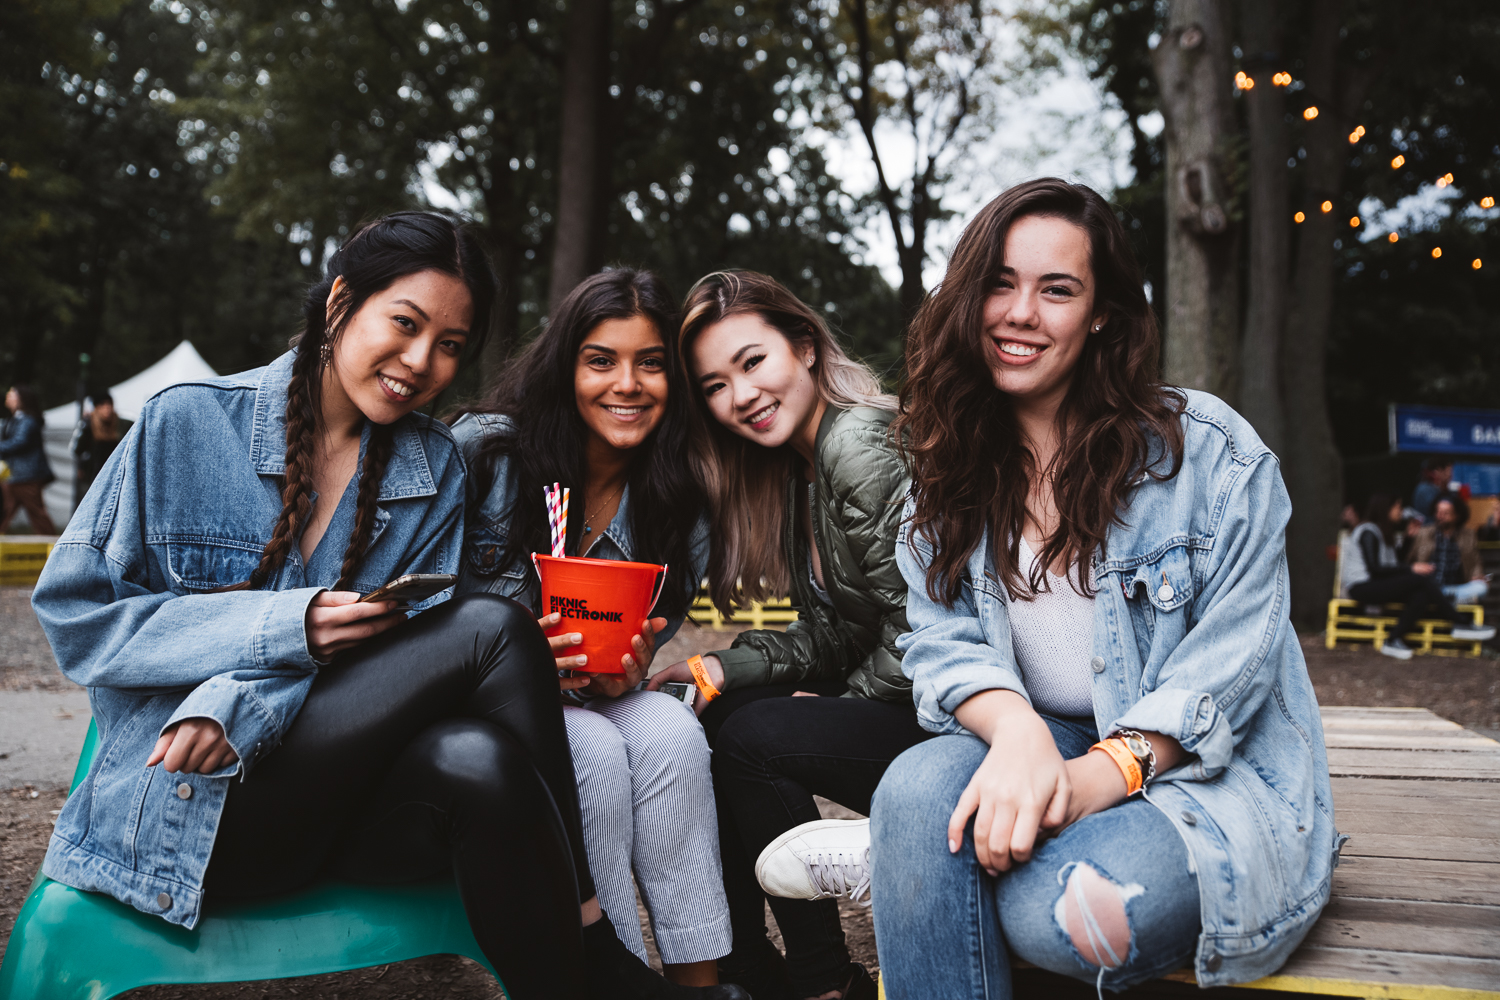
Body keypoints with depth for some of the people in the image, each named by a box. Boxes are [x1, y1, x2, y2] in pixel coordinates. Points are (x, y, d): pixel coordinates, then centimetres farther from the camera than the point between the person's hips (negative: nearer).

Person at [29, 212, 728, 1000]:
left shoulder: (436, 469, 6)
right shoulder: (189, 424, -2)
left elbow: (400, 659, 1)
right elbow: (72, 610, -3)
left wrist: (231, 704, -18)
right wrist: (282, 628, -18)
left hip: (349, 794, 3)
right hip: (180, 808, -3)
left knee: (477, 758, -35)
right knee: (492, 627, -25)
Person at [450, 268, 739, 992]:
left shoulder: (679, 505, -1)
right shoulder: (483, 449, -12)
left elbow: (639, 656, 5)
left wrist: (626, 673, -19)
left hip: (588, 702, 3)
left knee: (670, 730, -28)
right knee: (596, 751, -31)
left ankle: (700, 979, -21)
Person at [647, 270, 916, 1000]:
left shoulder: (865, 448, -19)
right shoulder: (800, 467, 10)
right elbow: (827, 637, 10)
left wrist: (835, 705, -8)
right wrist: (717, 670, -3)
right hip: (883, 710, 9)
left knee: (753, 737, -18)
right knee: (714, 714, 1)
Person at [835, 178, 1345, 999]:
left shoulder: (1210, 454, -7)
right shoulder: (948, 475, 6)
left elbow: (1231, 663, -10)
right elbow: (940, 644, -2)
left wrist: (1100, 774, -25)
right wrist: (1016, 729, -25)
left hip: (1210, 771, -3)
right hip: (1034, 749, 3)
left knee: (1067, 911, -33)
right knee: (918, 787, -31)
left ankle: (898, 856, -6)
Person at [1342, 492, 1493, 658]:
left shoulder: (1384, 533, 23)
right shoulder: (1368, 532, -9)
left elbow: (1395, 565, 15)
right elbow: (1374, 569, -18)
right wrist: (1411, 570, -17)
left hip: (1375, 585, 10)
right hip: (1361, 587, -10)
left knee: (1421, 595, -20)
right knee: (1422, 579, -24)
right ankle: (1461, 623, -17)